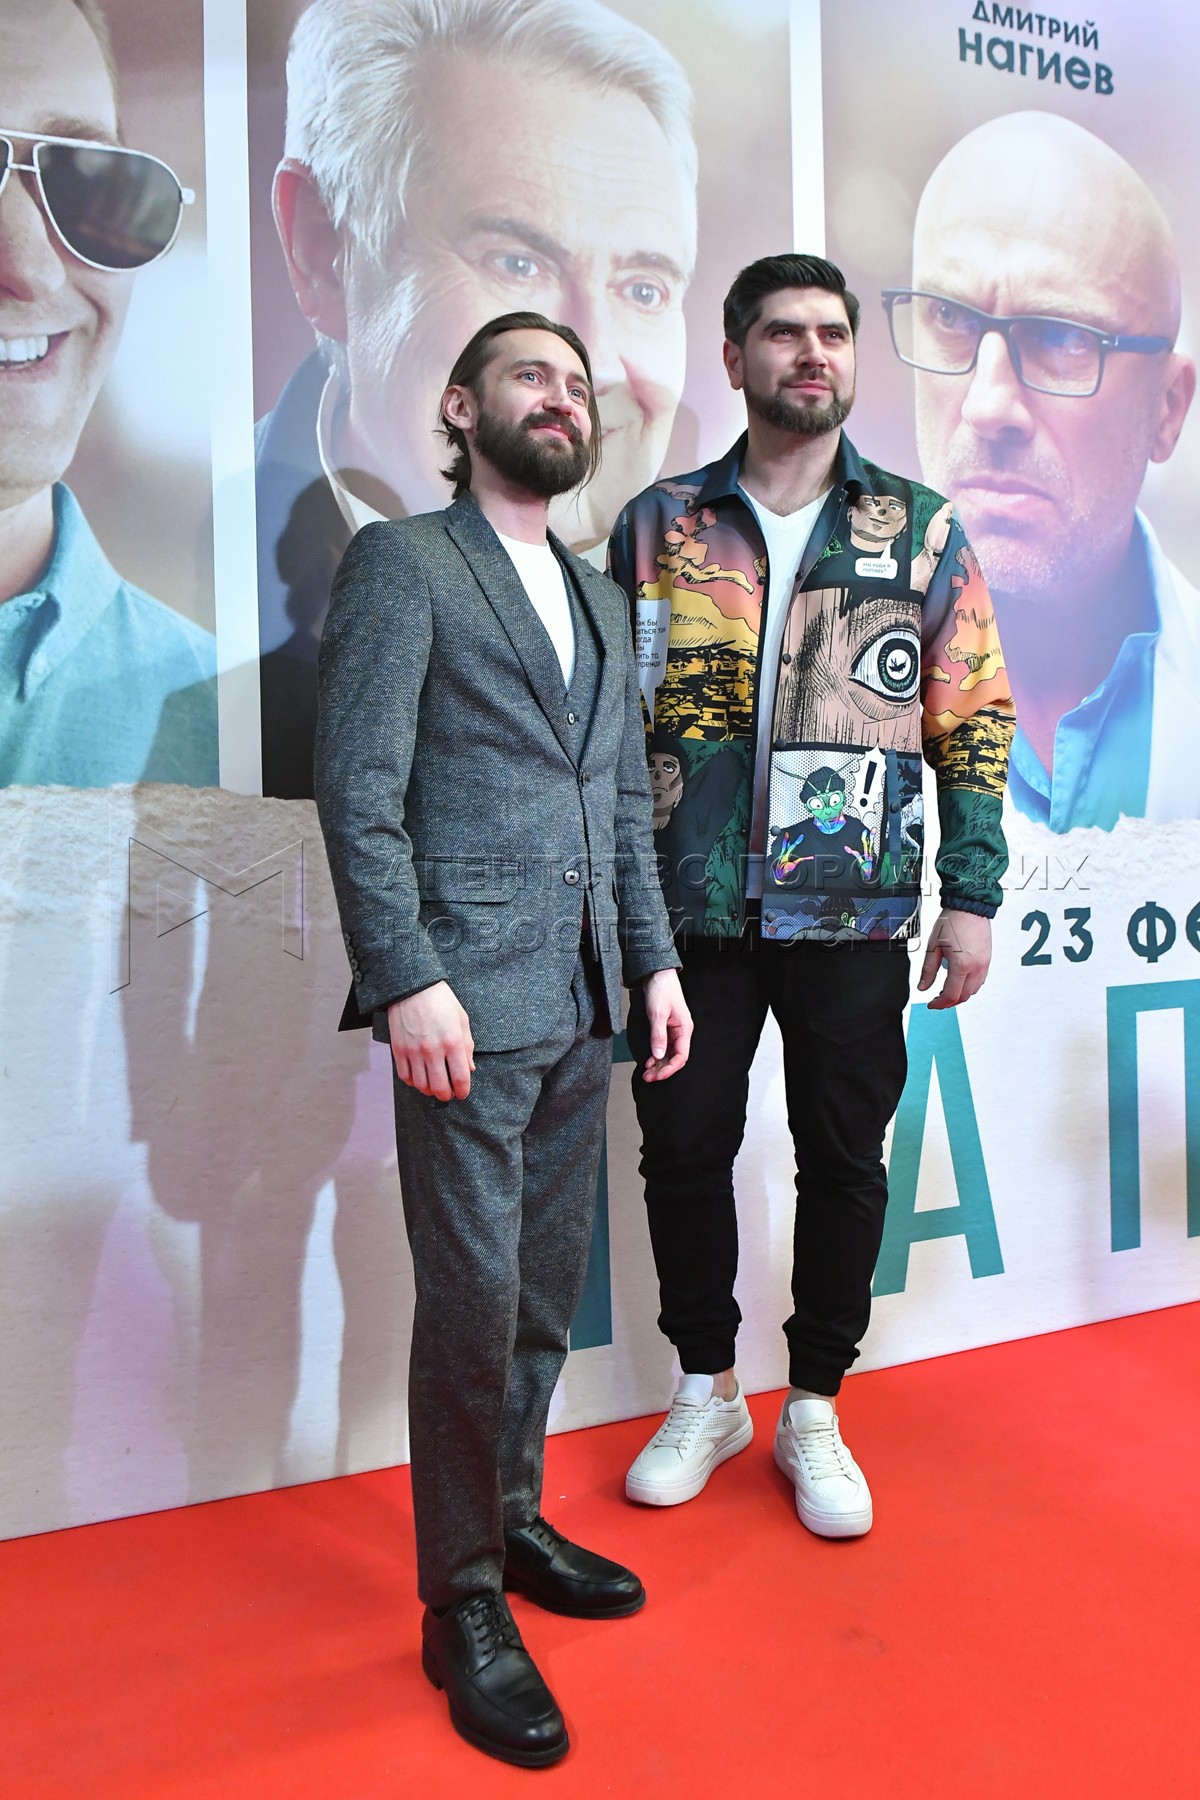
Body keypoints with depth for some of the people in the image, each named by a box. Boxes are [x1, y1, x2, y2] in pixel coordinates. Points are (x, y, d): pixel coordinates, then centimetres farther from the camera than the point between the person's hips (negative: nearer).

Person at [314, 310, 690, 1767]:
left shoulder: (602, 599, 21)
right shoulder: (400, 564, 0)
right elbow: (359, 794, -9)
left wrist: (654, 960, 12)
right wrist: (408, 979, -17)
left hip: (582, 1003, 7)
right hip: (469, 999, -7)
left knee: (547, 1289, 14)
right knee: (474, 1300, -1)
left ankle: (513, 1521, 33)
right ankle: (463, 1601, 17)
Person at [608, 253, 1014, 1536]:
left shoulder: (921, 529, 6)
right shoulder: (658, 525, 5)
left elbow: (974, 720, 5)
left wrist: (973, 893, -2)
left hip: (856, 913, 0)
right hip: (694, 908, 0)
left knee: (843, 1161, 9)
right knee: (684, 1150, 7)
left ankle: (814, 1412, 29)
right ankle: (706, 1392, 30)